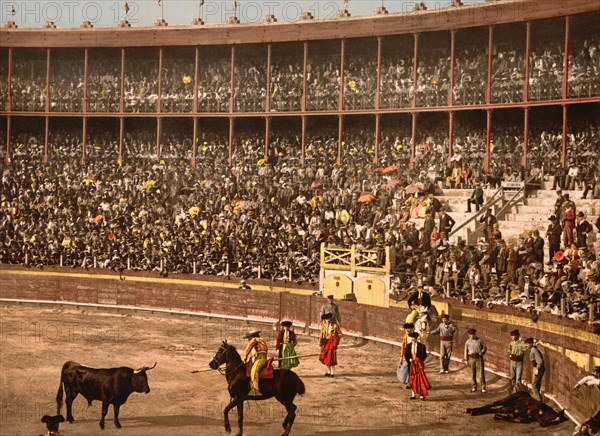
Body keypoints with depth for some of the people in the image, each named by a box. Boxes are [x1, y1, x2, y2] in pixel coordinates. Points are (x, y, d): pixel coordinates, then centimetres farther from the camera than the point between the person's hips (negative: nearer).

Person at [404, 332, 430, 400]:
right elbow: (406, 355, 6)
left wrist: (419, 360, -16)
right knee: (412, 379, 8)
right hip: (411, 364, 4)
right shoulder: (409, 346, 5)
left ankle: (421, 395, -9)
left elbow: (424, 355, -5)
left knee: (420, 378, -11)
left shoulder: (421, 346, -5)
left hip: (419, 364, -4)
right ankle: (413, 394, 16)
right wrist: (409, 359, -12)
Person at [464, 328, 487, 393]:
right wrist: (466, 360, 4)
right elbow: (466, 351, 6)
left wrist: (481, 353, -10)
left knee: (481, 372, -5)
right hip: (472, 358, 1)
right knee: (473, 373, 7)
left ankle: (483, 388, -2)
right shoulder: (468, 342, 1)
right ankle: (474, 387, 18)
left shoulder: (479, 341, -1)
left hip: (479, 358, -1)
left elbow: (484, 348, 7)